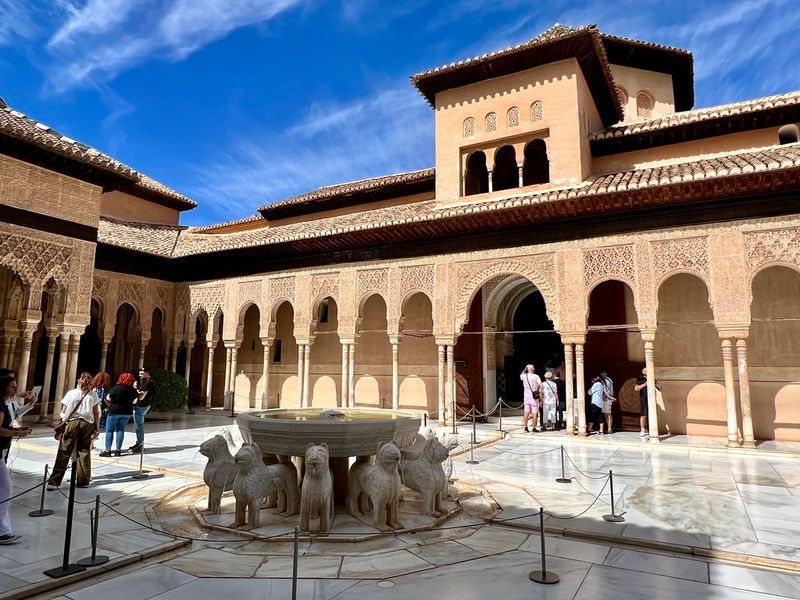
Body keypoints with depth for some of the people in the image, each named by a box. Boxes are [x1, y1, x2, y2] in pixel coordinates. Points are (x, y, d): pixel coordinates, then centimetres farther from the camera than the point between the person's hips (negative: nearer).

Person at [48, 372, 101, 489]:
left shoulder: (71, 393, 3)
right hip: (87, 424, 1)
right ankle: (84, 481, 12)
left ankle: (54, 481, -1)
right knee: (84, 452, 7)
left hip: (72, 422, -1)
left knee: (64, 453, 1)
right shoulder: (93, 395, 4)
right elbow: (96, 413, 4)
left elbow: (63, 412, 1)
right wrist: (96, 428, 10)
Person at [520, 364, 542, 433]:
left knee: (526, 412, 9)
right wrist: (541, 395, -7)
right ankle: (534, 428, 5)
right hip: (534, 396, -4)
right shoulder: (536, 376, -10)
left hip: (526, 396, 4)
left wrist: (525, 369, 22)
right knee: (535, 412, 3)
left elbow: (520, 376, 27)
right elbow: (540, 386, -14)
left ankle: (526, 427, 11)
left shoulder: (524, 376, 1)